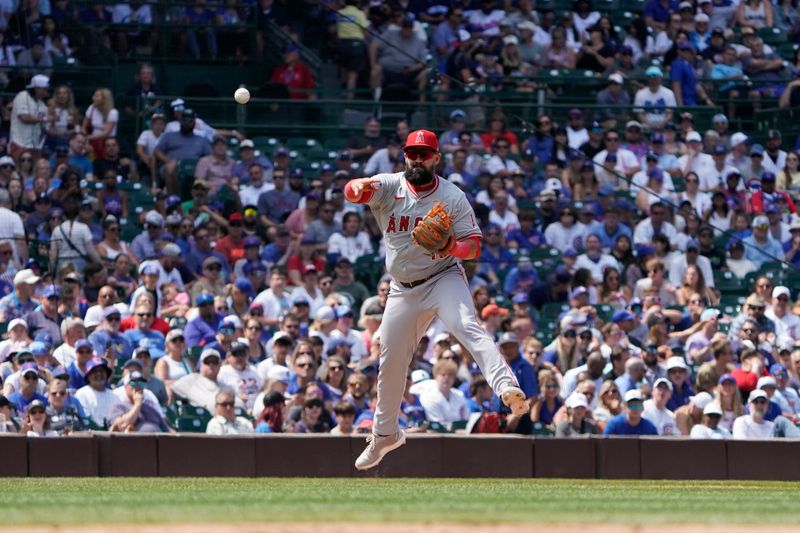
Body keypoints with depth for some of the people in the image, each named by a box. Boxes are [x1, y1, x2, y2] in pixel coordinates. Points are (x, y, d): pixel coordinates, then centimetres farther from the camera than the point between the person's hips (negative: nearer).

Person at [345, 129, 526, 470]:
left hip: (444, 278, -3)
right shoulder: (388, 187, -3)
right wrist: (358, 188, -47)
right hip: (404, 287, 3)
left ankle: (507, 388, -50)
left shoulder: (453, 197, -6)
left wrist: (455, 247, -30)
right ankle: (385, 433, 32)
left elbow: (474, 246, -7)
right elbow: (353, 191, -22)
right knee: (390, 361, 11)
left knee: (466, 326, -31)